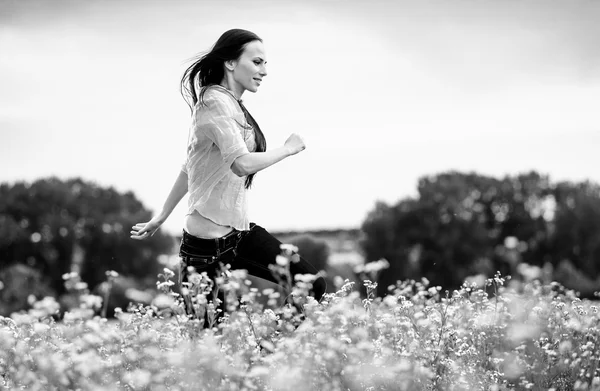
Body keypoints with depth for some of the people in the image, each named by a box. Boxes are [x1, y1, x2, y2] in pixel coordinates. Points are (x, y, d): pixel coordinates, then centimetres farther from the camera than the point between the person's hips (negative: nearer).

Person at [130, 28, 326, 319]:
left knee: (312, 286, 3)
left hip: (238, 231, 9)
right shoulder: (214, 102, -18)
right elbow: (242, 164, -30)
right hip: (207, 242, -9)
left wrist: (161, 217, 23)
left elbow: (189, 167, 18)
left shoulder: (232, 104, 12)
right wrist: (287, 149, -13)